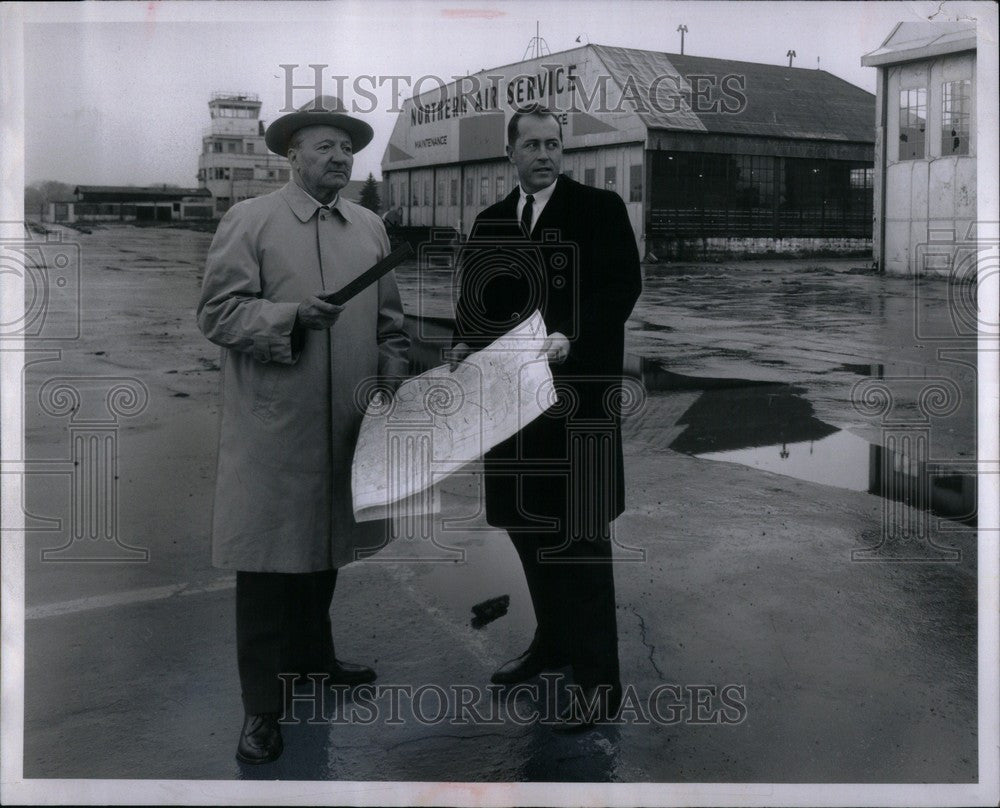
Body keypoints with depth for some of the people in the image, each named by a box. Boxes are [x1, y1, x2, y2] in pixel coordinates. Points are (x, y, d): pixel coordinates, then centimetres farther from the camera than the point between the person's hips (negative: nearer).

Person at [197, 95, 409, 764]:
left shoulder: (370, 227, 14)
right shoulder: (249, 220, -1)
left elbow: (390, 323, 19)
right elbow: (218, 311, -8)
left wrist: (392, 387, 10)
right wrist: (292, 316, -21)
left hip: (345, 425, 5)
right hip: (273, 425, -5)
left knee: (326, 548, 17)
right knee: (270, 559, -2)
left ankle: (312, 658, 37)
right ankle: (263, 705, 9)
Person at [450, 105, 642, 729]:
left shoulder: (600, 208, -1)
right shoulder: (490, 222, 15)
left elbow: (624, 286, -9)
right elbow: (475, 300, 17)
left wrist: (569, 339, -22)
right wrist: (466, 345, -3)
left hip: (578, 392, -6)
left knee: (582, 535, -4)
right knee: (528, 526, 14)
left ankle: (600, 680, 5)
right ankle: (553, 642, 33)